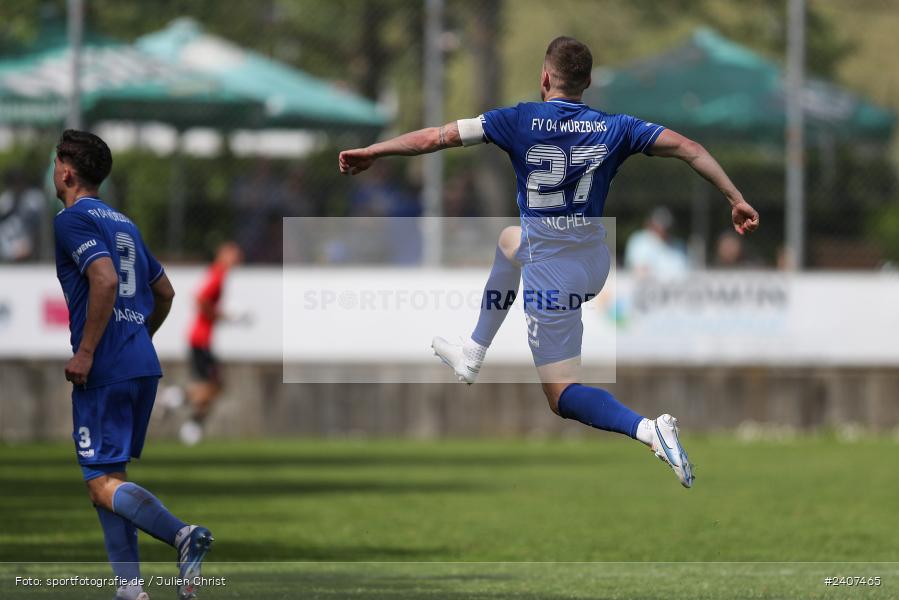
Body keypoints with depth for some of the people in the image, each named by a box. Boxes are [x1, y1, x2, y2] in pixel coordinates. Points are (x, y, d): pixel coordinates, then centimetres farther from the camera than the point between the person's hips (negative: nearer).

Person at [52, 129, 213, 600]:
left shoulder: (72, 219, -7)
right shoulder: (122, 222, 20)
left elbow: (105, 279, -22)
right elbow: (164, 292, 25)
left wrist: (85, 353, -18)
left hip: (103, 369, -8)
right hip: (143, 367, 8)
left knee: (102, 484, -9)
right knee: (110, 477, 13)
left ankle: (182, 535, -30)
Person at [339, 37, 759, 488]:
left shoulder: (521, 122, -10)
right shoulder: (613, 128, -1)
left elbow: (436, 137, -9)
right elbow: (686, 148, -3)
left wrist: (371, 153, 1)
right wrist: (735, 199, 3)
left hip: (551, 276, -6)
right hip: (595, 262, 6)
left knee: (562, 397, 1)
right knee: (509, 240, 35)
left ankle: (647, 430, -26)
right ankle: (473, 356, 40)